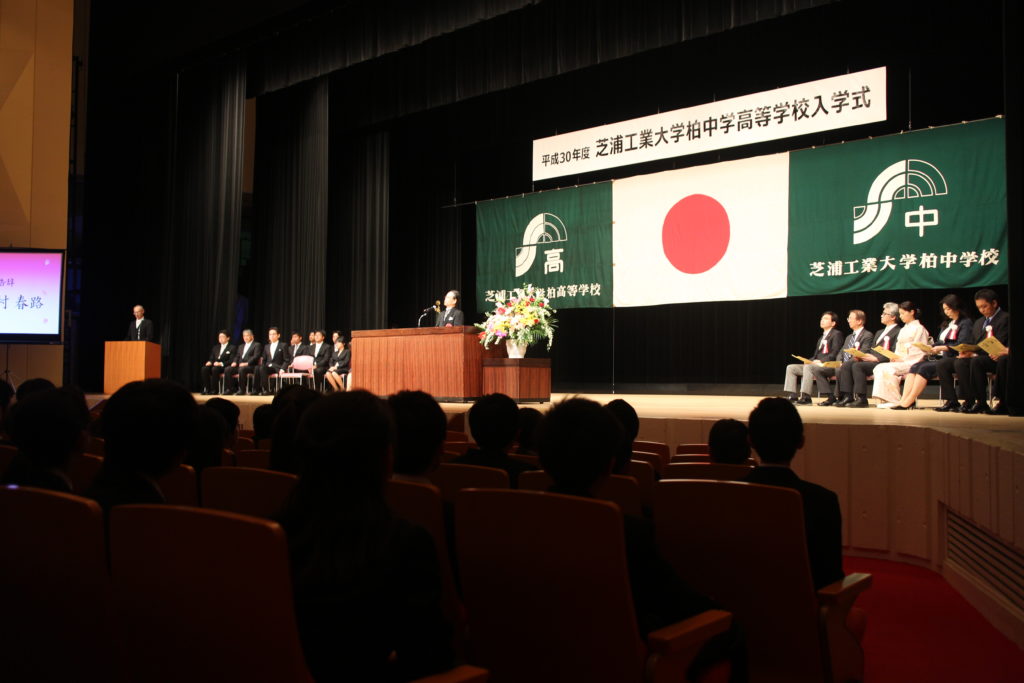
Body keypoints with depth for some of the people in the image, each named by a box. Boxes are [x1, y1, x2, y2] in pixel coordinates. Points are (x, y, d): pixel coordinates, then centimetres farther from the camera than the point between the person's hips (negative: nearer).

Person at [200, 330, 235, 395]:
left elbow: (231, 361, -6)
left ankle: (214, 390, -31)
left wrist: (221, 363, -21)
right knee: (204, 369, -26)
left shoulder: (232, 348, 4)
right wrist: (209, 362, -3)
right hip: (214, 365, 6)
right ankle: (206, 389, -22)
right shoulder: (215, 347, 23)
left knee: (215, 369, -37)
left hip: (224, 367, -5)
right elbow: (211, 358, 22)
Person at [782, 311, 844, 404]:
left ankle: (805, 397, -39)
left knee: (808, 367, -37)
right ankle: (793, 396, -15)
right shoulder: (821, 338, 28)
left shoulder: (836, 334, 1)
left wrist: (821, 361, -21)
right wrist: (809, 361, 2)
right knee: (790, 367, -5)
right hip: (815, 364, 9)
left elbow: (835, 353, -12)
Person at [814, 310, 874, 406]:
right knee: (816, 368, -9)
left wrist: (845, 364, -22)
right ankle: (830, 397, -13)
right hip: (842, 365, 8)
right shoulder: (848, 337, 26)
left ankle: (838, 397, -21)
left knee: (839, 369, -40)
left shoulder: (868, 336, -1)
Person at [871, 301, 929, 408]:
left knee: (888, 369, -29)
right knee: (879, 368, -19)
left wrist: (903, 359, -17)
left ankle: (895, 400, -21)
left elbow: (920, 351, -9)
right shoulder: (903, 330, 24)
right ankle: (883, 399, -27)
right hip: (900, 361, 7)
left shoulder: (919, 329, -1)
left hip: (912, 362, -7)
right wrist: (895, 357, 0)